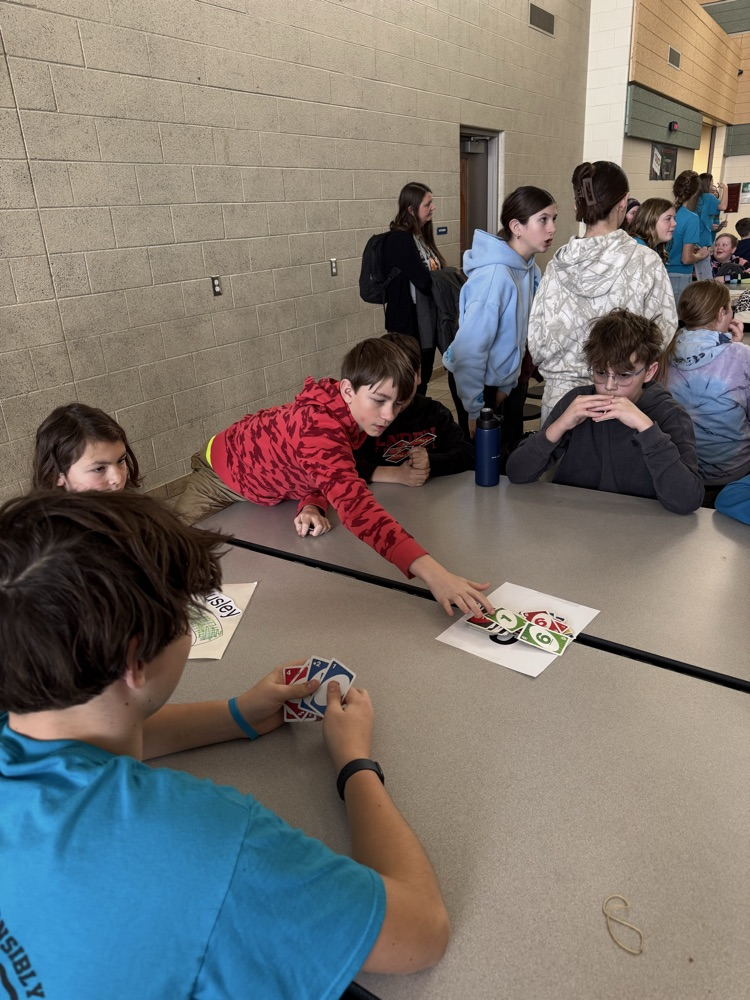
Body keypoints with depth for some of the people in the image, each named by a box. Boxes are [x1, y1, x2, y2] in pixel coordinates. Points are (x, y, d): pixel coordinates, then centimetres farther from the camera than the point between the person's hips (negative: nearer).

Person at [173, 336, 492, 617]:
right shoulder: (319, 425, -48)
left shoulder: (355, 412, -23)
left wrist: (311, 507, -34)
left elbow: (331, 476, -11)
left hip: (274, 486, 6)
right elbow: (354, 503, -63)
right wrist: (431, 571, -74)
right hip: (225, 474, -6)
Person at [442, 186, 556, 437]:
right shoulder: (495, 276, -27)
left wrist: (507, 382, 6)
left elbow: (521, 331, 7)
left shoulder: (529, 269, -2)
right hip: (480, 383, -7)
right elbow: (469, 349, -27)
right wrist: (474, 410, -20)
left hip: (504, 379, 7)